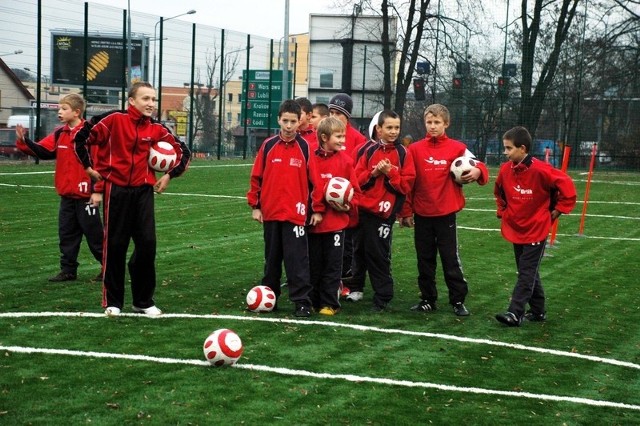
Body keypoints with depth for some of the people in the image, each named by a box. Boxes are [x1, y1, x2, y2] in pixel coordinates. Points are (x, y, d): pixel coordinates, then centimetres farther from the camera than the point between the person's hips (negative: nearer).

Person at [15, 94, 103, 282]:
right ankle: (68, 270, 19)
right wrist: (24, 141, -13)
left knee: (93, 233, 2)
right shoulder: (59, 134, 9)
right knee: (67, 233, 11)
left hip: (85, 194, -7)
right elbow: (43, 151, 2)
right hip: (66, 194, 7)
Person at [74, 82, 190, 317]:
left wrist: (169, 175, 5)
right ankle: (113, 302, 17)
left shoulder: (157, 129, 1)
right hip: (116, 190, -3)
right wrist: (90, 167, 1)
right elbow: (82, 138, 0)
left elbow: (183, 151, 13)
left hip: (143, 191, 3)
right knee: (115, 246, 4)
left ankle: (144, 301, 13)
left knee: (147, 244, -1)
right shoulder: (114, 120, -8)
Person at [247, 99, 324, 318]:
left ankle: (302, 301, -1)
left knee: (297, 259, -5)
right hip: (270, 212, 3)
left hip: (295, 214, -3)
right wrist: (254, 205, 7)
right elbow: (256, 177, 8)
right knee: (272, 258, 14)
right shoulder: (268, 145, 3)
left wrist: (317, 209, -2)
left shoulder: (305, 147, -3)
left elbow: (314, 179, -1)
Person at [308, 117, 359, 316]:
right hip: (313, 221, 0)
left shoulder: (345, 160, -1)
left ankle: (329, 303, 12)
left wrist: (348, 205, -12)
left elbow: (354, 189, 4)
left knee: (332, 265, 4)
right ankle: (314, 300, 23)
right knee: (314, 265, 11)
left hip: (337, 222, 0)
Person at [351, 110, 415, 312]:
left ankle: (382, 297, 7)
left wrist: (390, 172, -18)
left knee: (378, 254, -3)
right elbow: (357, 178, 5)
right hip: (363, 209, 4)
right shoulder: (370, 151, 7)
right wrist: (373, 173, -11)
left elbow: (407, 184, -7)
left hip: (384, 212, -4)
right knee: (360, 250, 16)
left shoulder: (403, 153, -3)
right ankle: (356, 287, 32)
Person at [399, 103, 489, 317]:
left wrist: (478, 171, -26)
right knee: (425, 259, 11)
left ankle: (458, 300, 11)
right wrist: (406, 211, 2)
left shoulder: (457, 148, -2)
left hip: (446, 213, -2)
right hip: (421, 215, 2)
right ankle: (427, 299, 22)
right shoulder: (415, 149, 1)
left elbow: (478, 166, -2)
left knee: (451, 259, 2)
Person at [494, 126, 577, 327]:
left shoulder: (540, 170, -21)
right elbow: (499, 192, 19)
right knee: (529, 272, 13)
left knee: (527, 272, -6)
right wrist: (503, 211, 11)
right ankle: (538, 311, 24)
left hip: (536, 230, -6)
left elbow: (567, 186, -15)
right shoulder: (505, 170, -3)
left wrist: (557, 210, -9)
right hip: (515, 230, 6)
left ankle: (515, 313, -9)